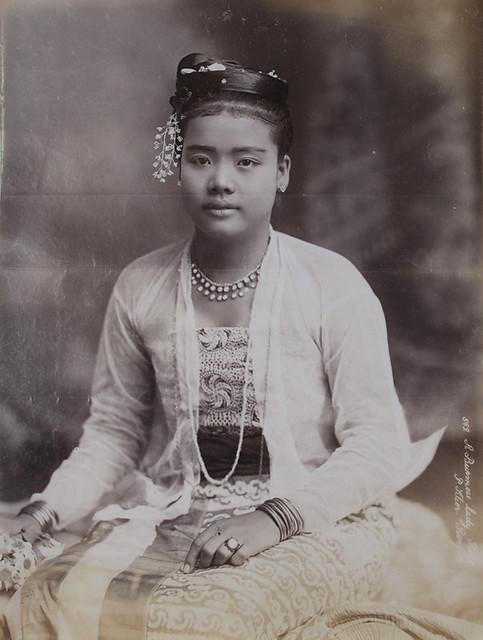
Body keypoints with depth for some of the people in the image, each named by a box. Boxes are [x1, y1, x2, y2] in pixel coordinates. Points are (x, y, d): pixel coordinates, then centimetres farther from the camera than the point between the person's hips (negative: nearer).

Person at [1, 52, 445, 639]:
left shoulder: (331, 284, -9)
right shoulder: (140, 288, 2)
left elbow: (377, 441, -8)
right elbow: (114, 428, 9)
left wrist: (275, 516, -21)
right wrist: (48, 508, -7)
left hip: (318, 521, -2)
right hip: (175, 516, 3)